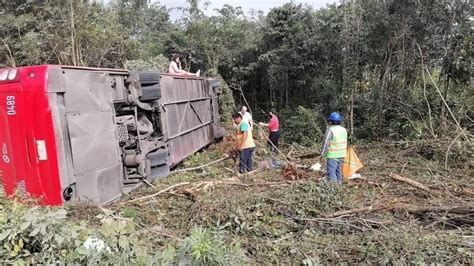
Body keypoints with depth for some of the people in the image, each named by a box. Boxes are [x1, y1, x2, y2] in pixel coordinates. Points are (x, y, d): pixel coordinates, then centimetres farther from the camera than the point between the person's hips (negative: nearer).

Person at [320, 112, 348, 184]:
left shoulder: (330, 130, -15)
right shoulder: (344, 130, 10)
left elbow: (325, 143, -14)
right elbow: (345, 143, 17)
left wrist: (322, 155, -8)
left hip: (333, 155, -8)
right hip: (342, 154, 8)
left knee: (331, 172, -7)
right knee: (339, 171, 16)